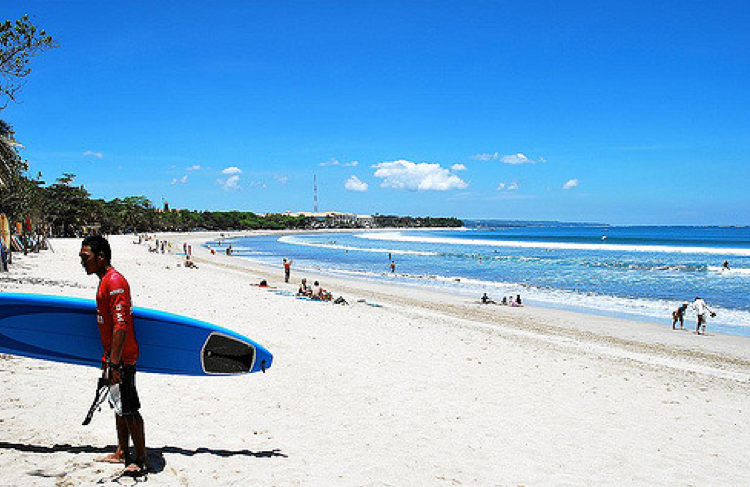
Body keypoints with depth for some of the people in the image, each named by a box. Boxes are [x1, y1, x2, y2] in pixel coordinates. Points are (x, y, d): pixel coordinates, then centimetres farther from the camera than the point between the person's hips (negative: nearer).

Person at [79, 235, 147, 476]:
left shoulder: (115, 281, -19)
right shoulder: (105, 280, 14)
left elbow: (121, 325, -25)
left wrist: (115, 362, -26)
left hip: (122, 358, -10)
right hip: (113, 356, 10)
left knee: (129, 410, -3)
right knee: (119, 406, 19)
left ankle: (141, 461, 7)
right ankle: (122, 453, 31)